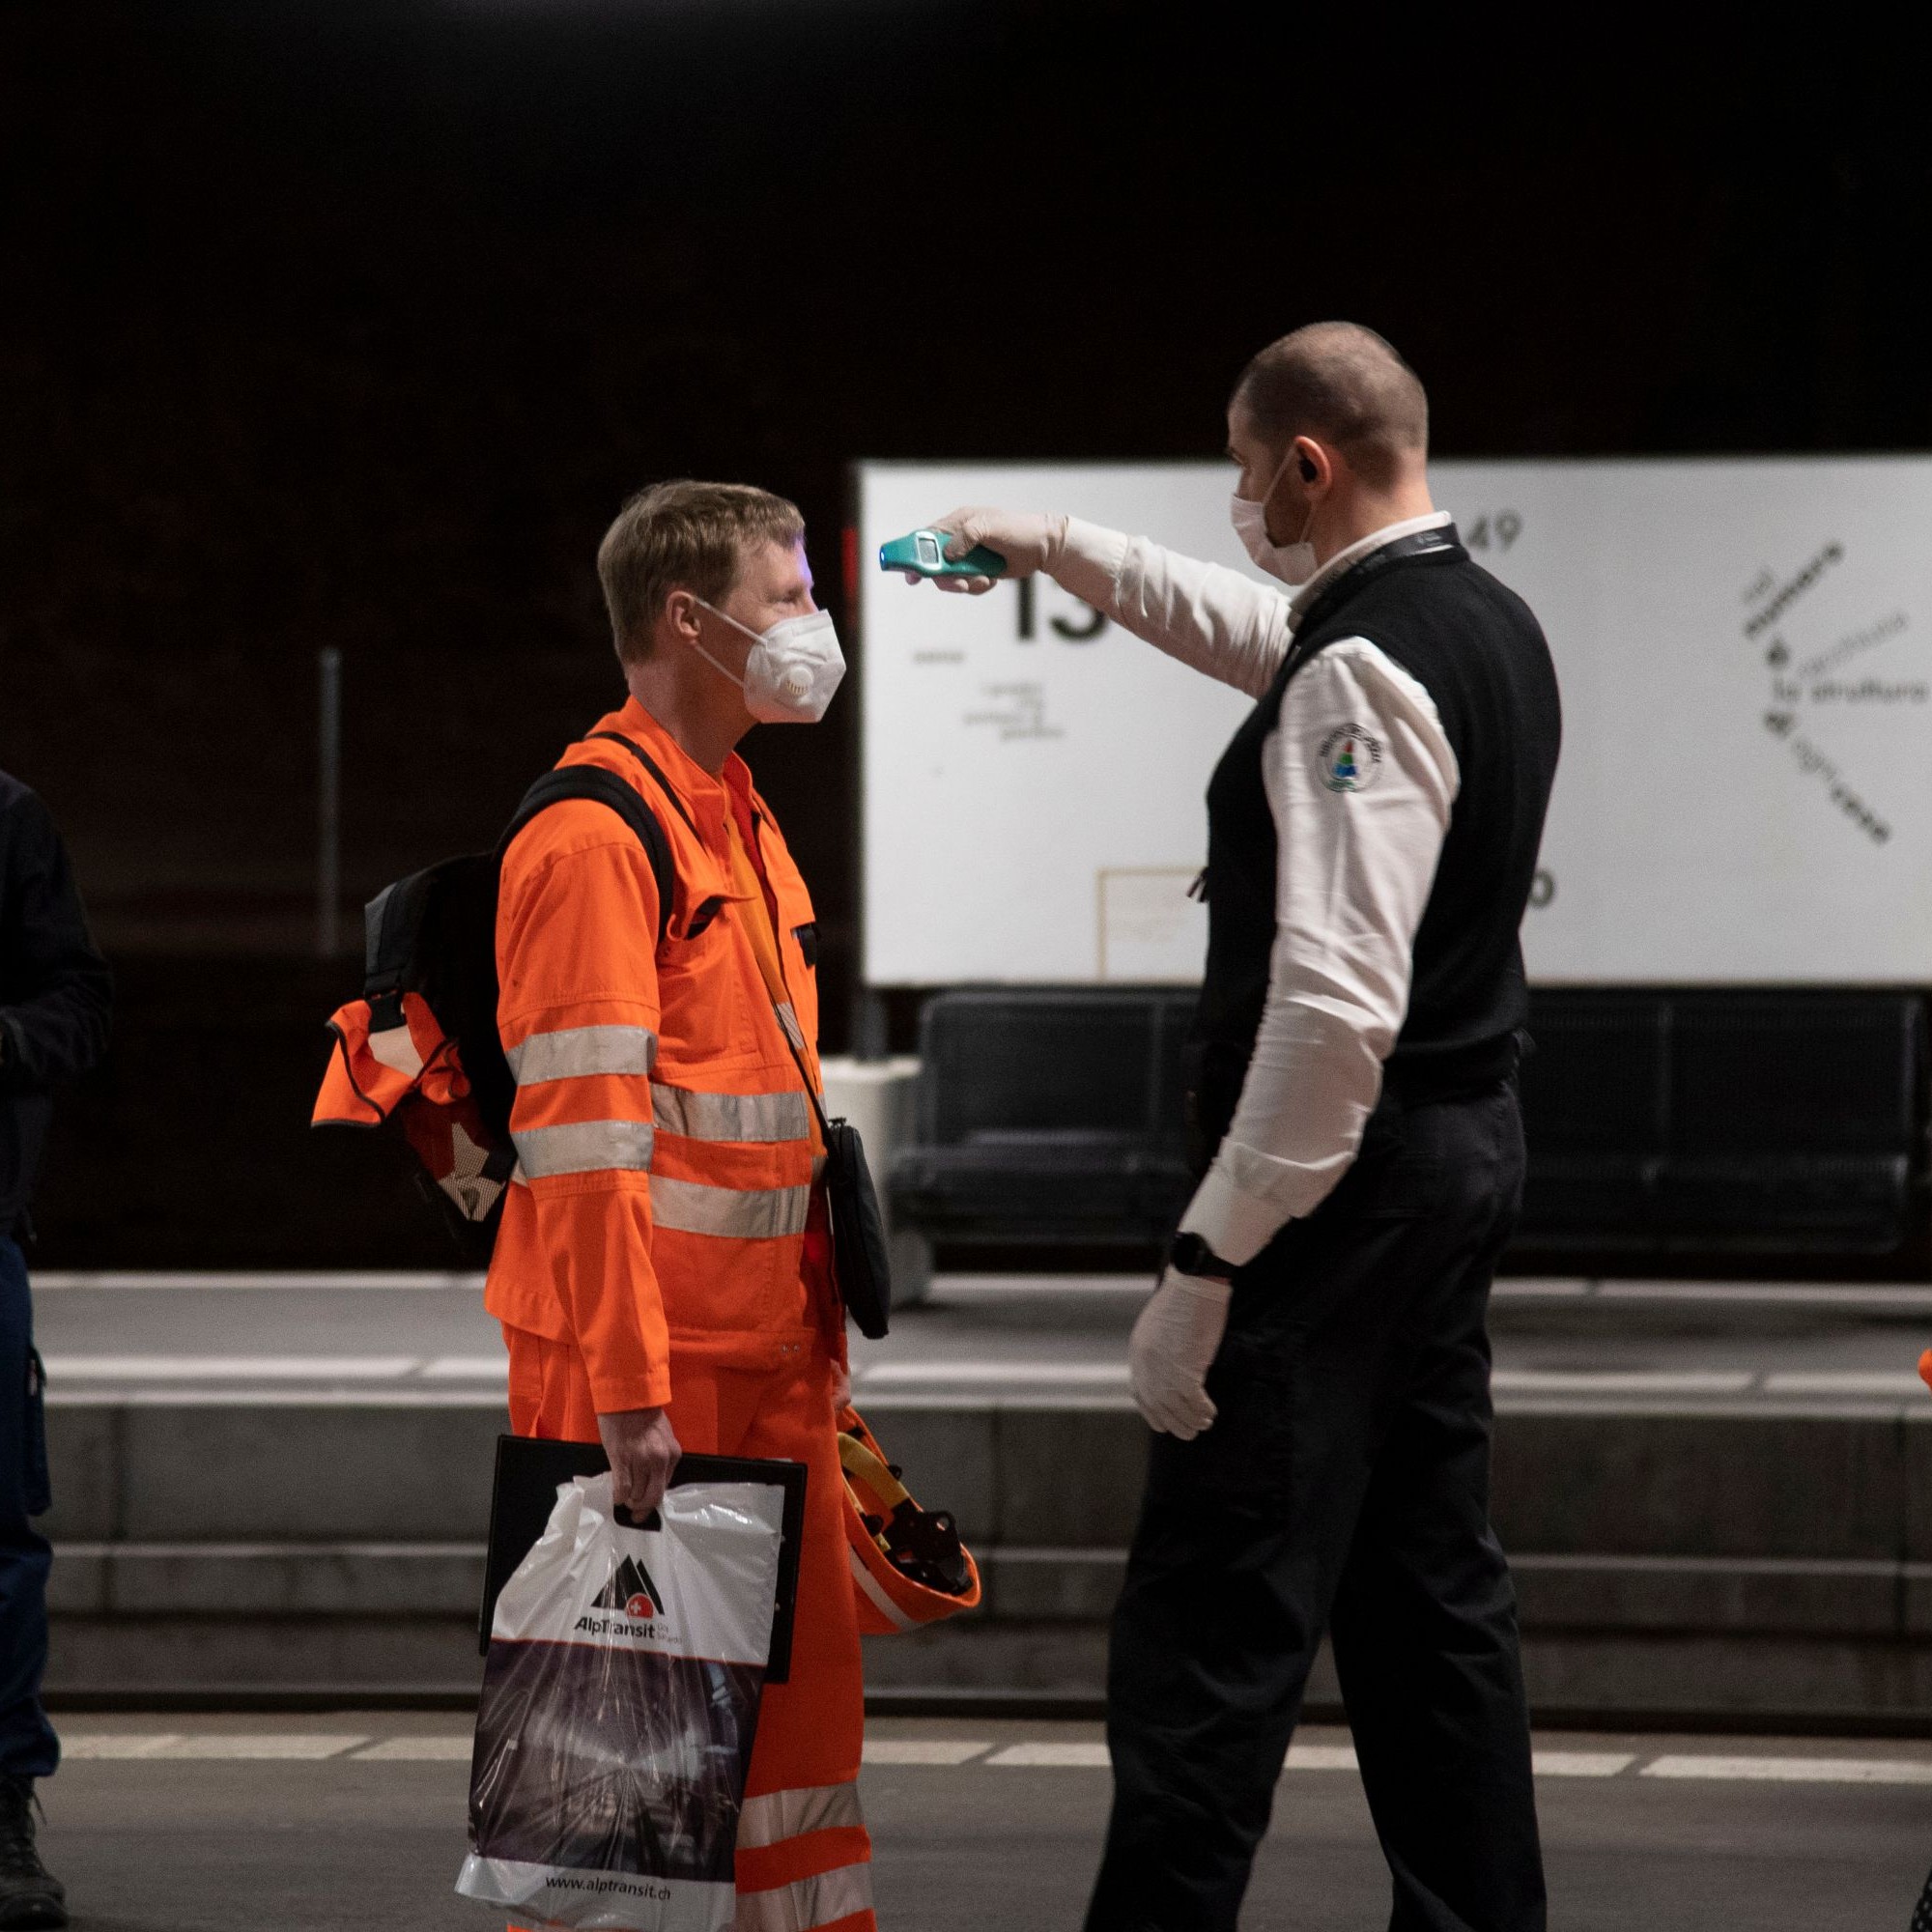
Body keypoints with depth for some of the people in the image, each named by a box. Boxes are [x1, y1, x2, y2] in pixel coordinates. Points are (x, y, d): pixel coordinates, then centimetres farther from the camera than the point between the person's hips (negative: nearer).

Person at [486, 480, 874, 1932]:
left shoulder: (741, 822, 17)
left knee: (806, 1687, 10)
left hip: (769, 1356, 9)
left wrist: (826, 1341, 18)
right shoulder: (595, 833, -13)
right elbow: (582, 1133, -18)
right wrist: (626, 1387, -22)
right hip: (643, 1367, -9)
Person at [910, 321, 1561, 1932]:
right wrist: (1059, 549, 41)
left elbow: (1338, 1000, -26)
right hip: (1467, 1150, 10)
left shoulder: (1364, 676, -19)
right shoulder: (1492, 624, 11)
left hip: (1344, 1178, -10)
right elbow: (1254, 629, 34)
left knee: (1212, 1634, -9)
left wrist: (1208, 1261, -24)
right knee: (1430, 1600, 15)